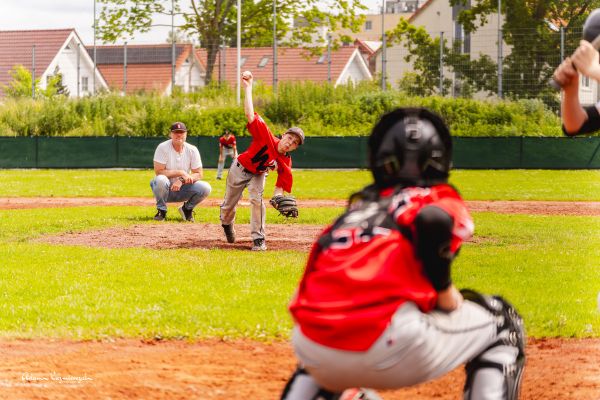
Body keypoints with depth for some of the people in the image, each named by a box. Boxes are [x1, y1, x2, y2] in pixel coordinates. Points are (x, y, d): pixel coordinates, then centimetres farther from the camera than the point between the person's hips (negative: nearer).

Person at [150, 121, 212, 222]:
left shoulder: (192, 150, -4)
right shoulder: (162, 148, -12)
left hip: (183, 189, 3)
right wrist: (181, 173, -23)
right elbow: (159, 172, -18)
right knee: (161, 180, -38)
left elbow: (199, 174, -5)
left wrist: (181, 181, -23)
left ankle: (187, 209, 6)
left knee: (205, 188, -23)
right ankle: (161, 210, -11)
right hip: (166, 189, -3)